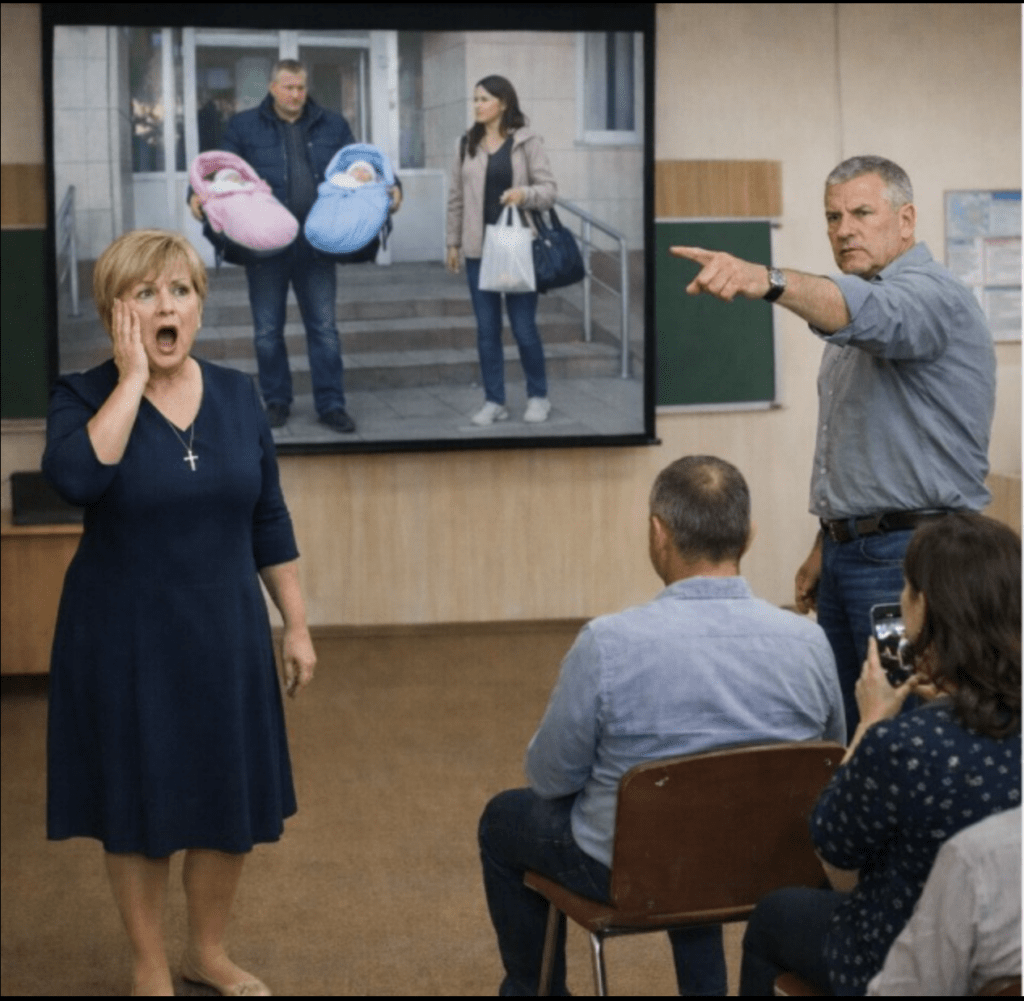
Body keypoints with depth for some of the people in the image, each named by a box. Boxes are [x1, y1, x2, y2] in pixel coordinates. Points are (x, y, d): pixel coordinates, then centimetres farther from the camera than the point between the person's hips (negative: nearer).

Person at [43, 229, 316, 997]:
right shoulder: (84, 397, -9)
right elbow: (75, 479, -31)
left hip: (226, 632, 4)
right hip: (125, 639, -3)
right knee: (138, 802, 6)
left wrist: (297, 625, 5)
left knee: (232, 799, 10)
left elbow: (269, 521, 7)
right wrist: (131, 378, -24)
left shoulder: (237, 395, 2)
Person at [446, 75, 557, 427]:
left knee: (524, 326, 1)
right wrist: (453, 242, 11)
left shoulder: (527, 141, -4)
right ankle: (494, 402, 13)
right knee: (486, 329, 6)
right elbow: (456, 197, 11)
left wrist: (524, 193, -27)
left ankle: (538, 396, 17)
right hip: (478, 248, 4)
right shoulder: (467, 144, 7)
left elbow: (548, 189, -6)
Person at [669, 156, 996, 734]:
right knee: (842, 727, 10)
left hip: (910, 560, -9)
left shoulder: (930, 296, -13)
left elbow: (868, 313, -38)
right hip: (850, 551, 9)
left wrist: (769, 282, -55)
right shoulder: (857, 319, 19)